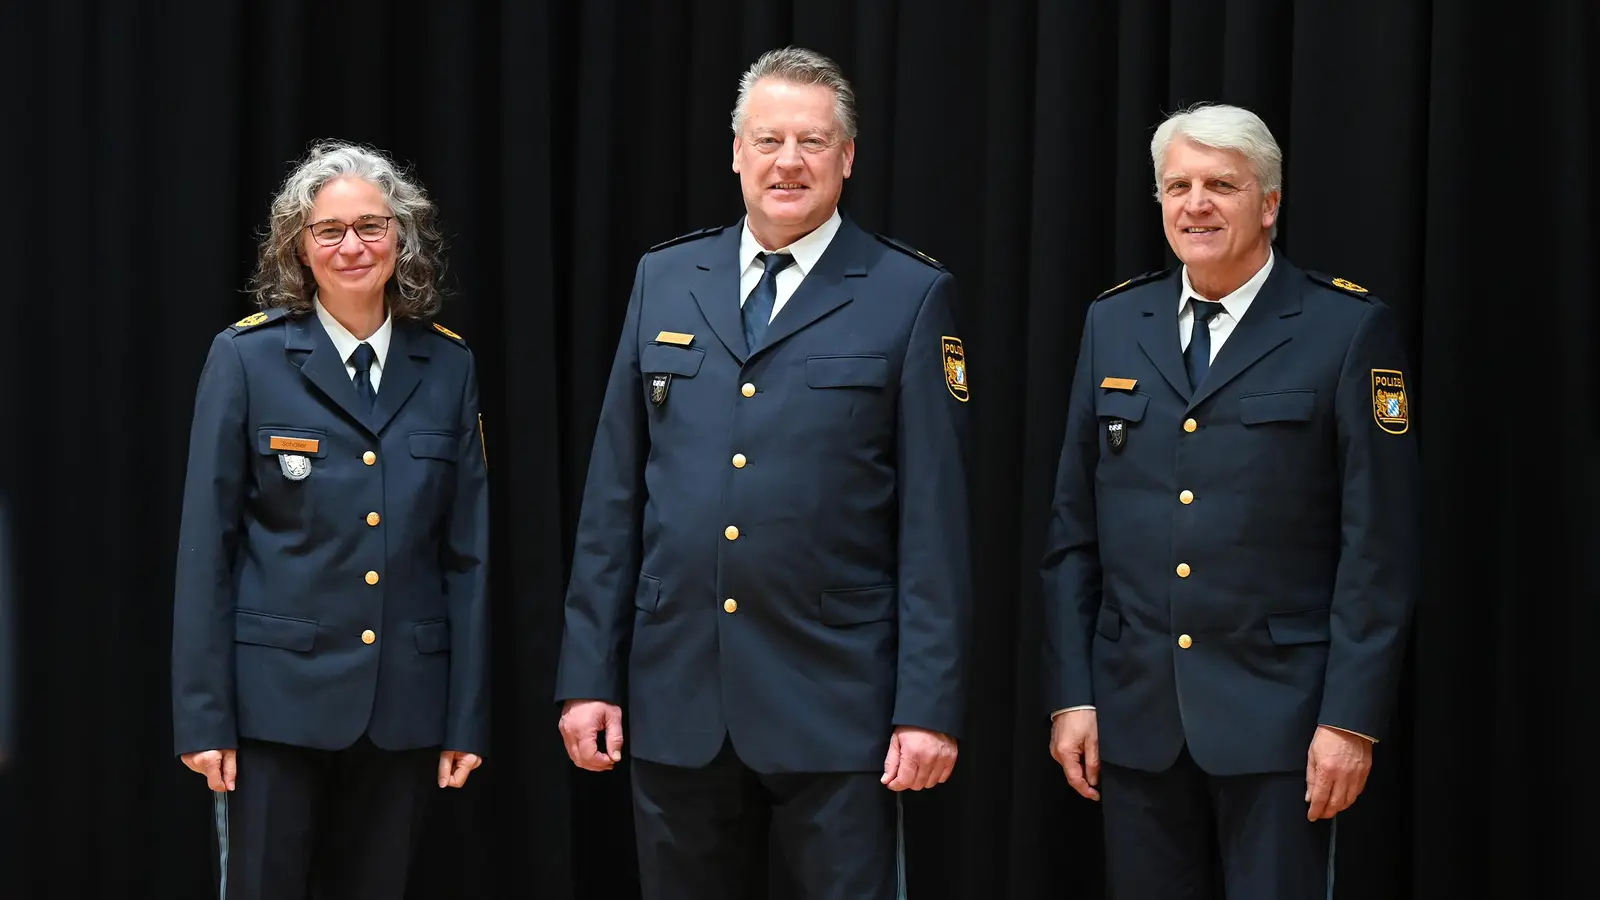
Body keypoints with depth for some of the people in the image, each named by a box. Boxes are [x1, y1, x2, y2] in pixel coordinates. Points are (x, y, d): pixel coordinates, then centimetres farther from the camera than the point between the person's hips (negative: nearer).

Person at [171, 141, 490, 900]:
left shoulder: (447, 367, 5)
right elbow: (205, 545, -4)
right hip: (277, 695, -2)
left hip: (403, 701, 3)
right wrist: (203, 715, -8)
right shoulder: (247, 357, -3)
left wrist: (468, 718, 2)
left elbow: (467, 552, 6)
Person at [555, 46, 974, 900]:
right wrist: (588, 674, 5)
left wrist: (930, 704, -9)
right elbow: (614, 492, 9)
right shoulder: (665, 279, 9)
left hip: (835, 704, -3)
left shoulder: (910, 297, -1)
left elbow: (933, 517, -5)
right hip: (675, 697, 4)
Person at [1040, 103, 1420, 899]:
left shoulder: (1347, 329, -4)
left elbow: (1379, 548, -6)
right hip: (1135, 713, 4)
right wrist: (1069, 695, 4)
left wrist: (1352, 718, -11)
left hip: (1279, 713, -4)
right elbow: (1073, 530, 10)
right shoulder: (1113, 324, 9)